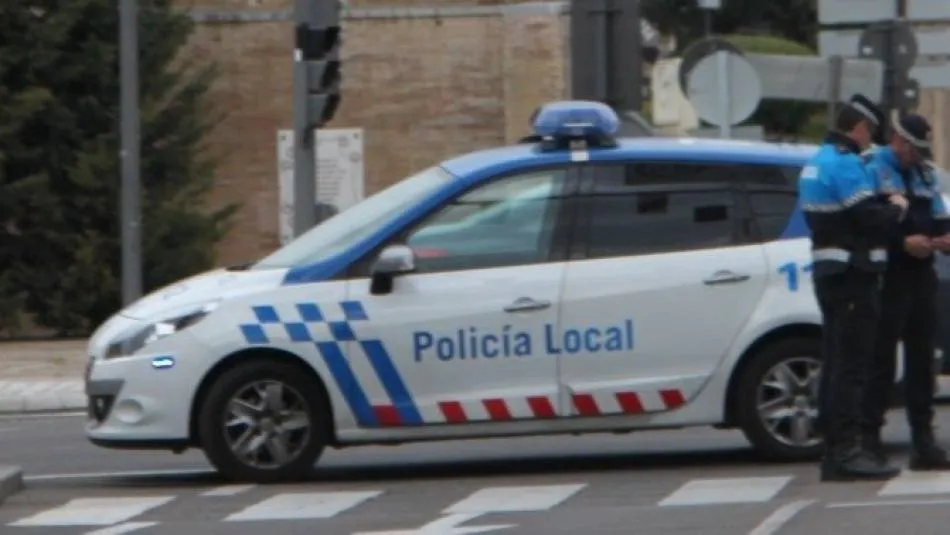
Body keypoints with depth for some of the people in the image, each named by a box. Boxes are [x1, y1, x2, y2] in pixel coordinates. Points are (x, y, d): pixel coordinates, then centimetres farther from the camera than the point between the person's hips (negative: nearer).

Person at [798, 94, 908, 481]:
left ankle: (833, 452, 14)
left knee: (836, 365, 11)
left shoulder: (817, 162, 17)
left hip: (828, 272, 10)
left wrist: (884, 205, 8)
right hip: (852, 276, -10)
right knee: (851, 365, -11)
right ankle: (846, 450, -14)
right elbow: (871, 220, -20)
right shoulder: (846, 163, -15)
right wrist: (896, 208, -2)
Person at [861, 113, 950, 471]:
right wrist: (903, 242, -24)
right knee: (881, 359, -7)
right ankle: (870, 438, -4)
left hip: (921, 275, 7)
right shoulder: (873, 171, -4)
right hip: (889, 276, -7)